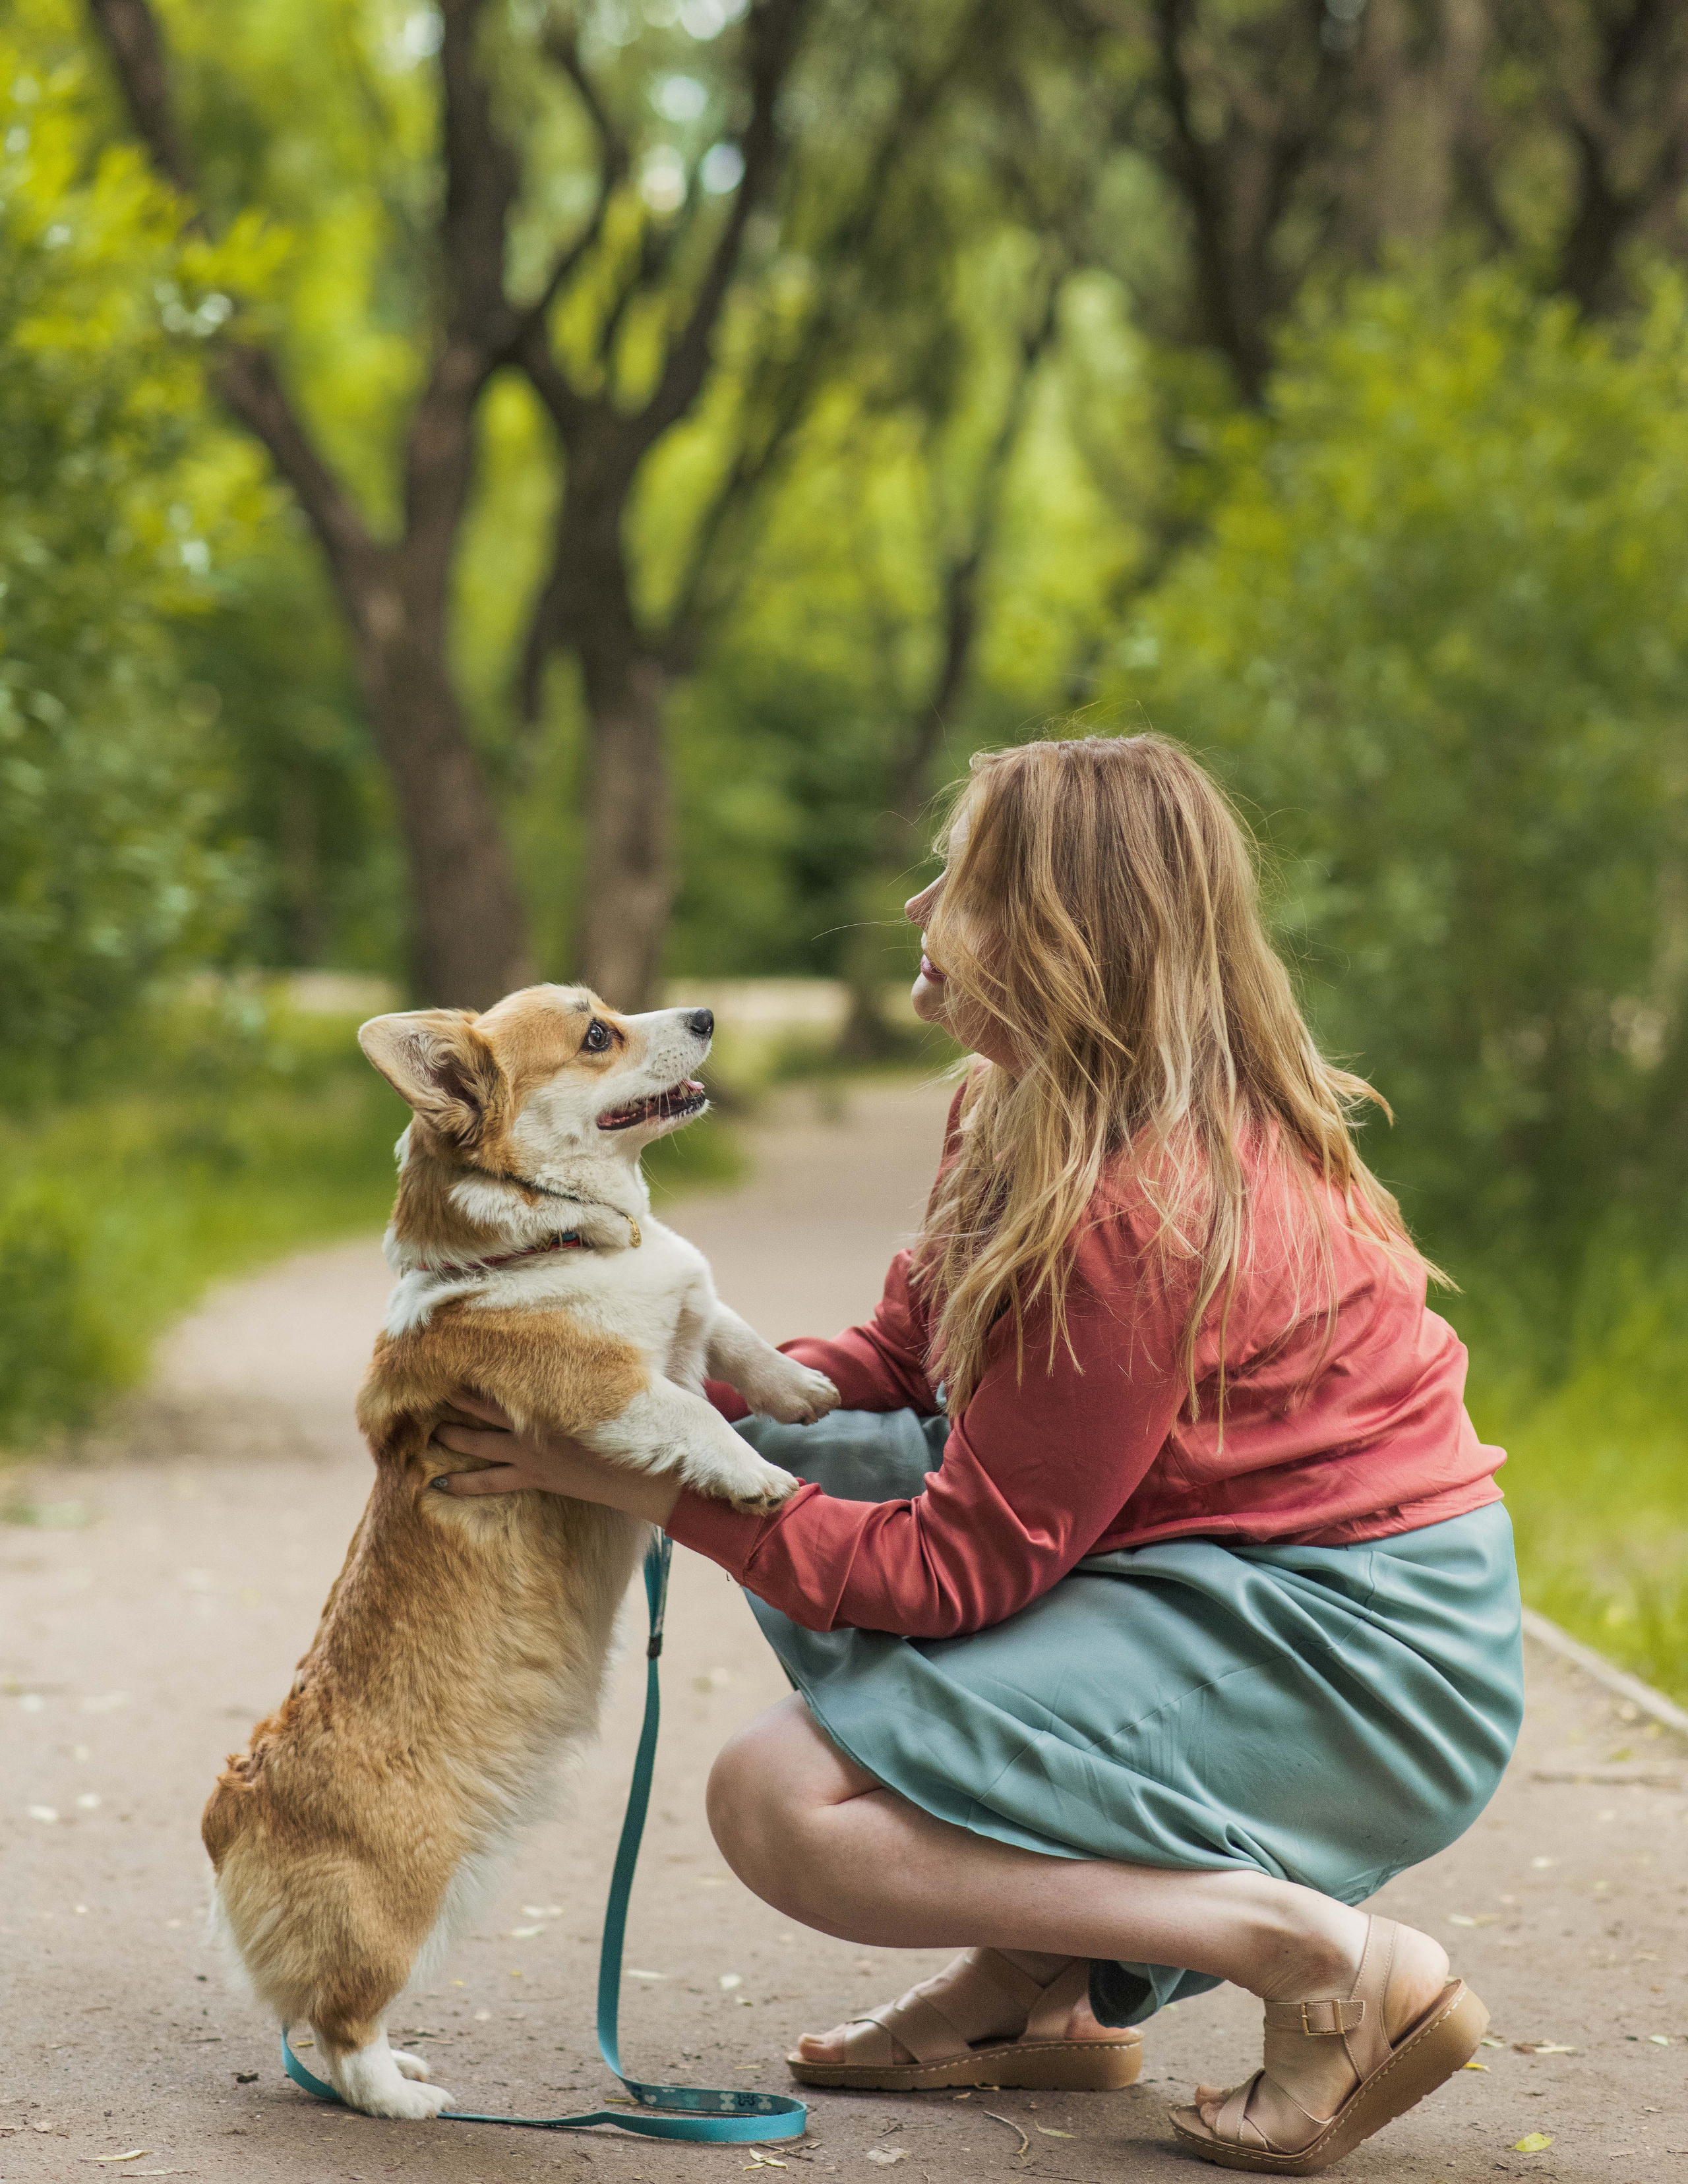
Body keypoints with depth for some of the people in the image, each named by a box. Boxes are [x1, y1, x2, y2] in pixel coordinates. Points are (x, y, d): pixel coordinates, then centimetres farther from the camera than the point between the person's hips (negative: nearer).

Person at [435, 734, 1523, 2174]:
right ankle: (1041, 1993, 11)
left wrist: (648, 1477, -16)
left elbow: (952, 1571, -20)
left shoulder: (1139, 1214, -24)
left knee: (780, 1800, -16)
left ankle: (1326, 1959, -13)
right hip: (1222, 1577, 10)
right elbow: (899, 1361, 11)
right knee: (805, 1456, 10)